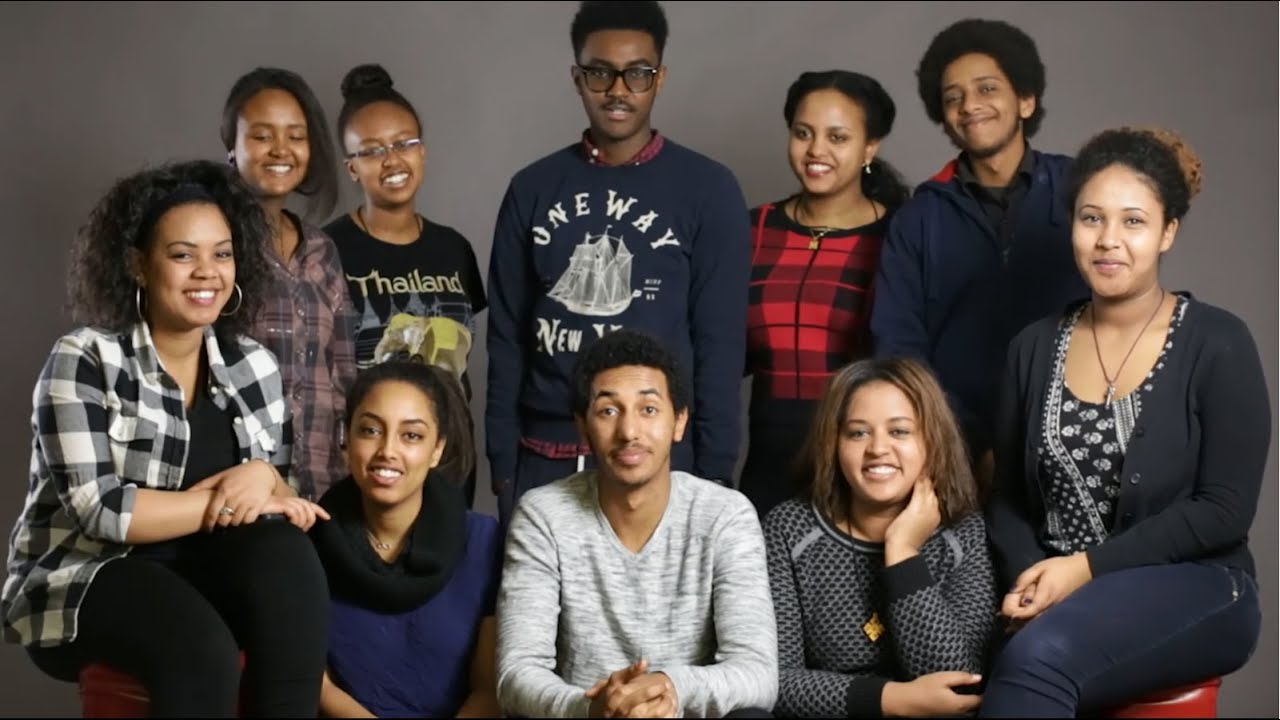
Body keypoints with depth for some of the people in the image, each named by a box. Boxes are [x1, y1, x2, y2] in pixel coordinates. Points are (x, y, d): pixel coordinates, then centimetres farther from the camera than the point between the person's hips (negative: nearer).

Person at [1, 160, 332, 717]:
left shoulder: (254, 367, 8)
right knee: (202, 652, -35)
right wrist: (229, 500, -16)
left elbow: (279, 489, 11)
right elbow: (98, 509, -18)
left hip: (203, 572, 5)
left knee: (286, 553, -29)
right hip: (85, 578, -5)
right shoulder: (83, 360, -9)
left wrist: (266, 483, -14)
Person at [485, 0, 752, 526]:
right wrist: (502, 466, 3)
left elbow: (720, 344, -2)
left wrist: (714, 474, -6)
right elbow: (507, 337, 8)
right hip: (544, 461, 2)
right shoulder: (533, 190, 7)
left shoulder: (707, 190, -1)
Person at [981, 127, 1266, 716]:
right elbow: (1007, 496, 11)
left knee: (1039, 656, -35)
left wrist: (1088, 567, -15)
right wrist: (1027, 580, -9)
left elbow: (1224, 510, -9)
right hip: (1056, 588, 3)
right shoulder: (1035, 347, 8)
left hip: (1192, 587, -3)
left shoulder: (1217, 345, -4)